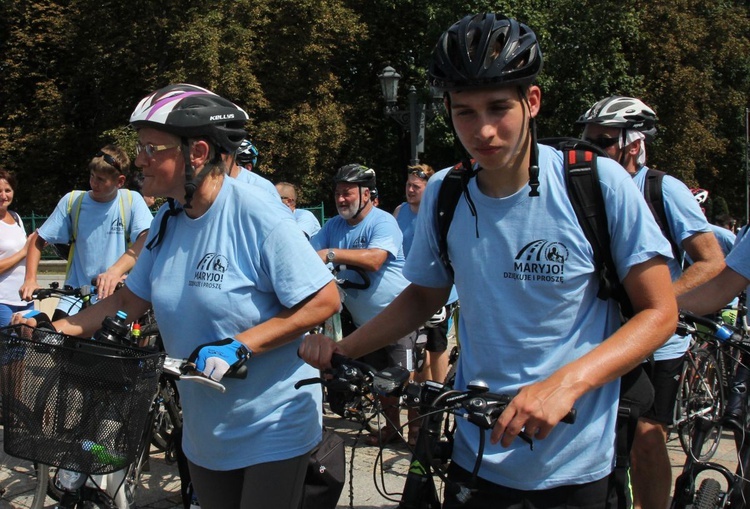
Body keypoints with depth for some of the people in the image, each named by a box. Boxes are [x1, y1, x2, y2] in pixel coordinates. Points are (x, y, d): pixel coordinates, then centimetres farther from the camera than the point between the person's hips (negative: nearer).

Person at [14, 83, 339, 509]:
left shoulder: (258, 215, -20)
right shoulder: (168, 219, 2)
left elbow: (325, 301, -21)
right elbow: (131, 301, 9)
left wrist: (238, 346, -26)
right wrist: (57, 328, -4)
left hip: (274, 429, -6)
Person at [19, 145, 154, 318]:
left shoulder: (132, 200, -3)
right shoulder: (72, 201, 2)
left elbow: (146, 240, -19)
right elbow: (37, 240, 8)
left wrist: (116, 271, -35)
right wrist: (30, 279, -8)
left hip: (116, 292, -1)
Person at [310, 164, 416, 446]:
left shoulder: (383, 222, -15)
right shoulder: (334, 225, 8)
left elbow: (374, 260, -31)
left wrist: (332, 253, -38)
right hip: (364, 320, 7)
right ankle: (392, 428, 33)